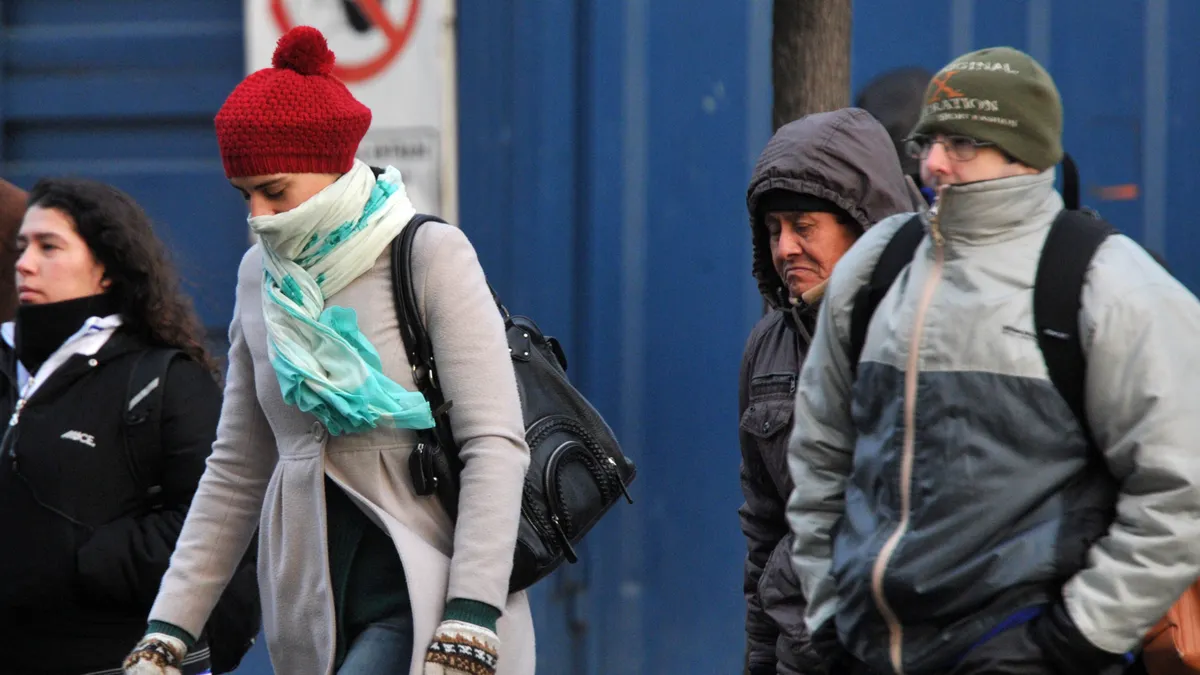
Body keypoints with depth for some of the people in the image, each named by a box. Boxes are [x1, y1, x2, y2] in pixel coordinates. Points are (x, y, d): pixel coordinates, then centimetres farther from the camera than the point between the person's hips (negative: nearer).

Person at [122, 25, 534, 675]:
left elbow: (496, 446, -12)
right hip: (312, 611, 6)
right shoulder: (260, 277, 12)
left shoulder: (431, 256, -6)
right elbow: (236, 472, 16)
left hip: (424, 598, -6)